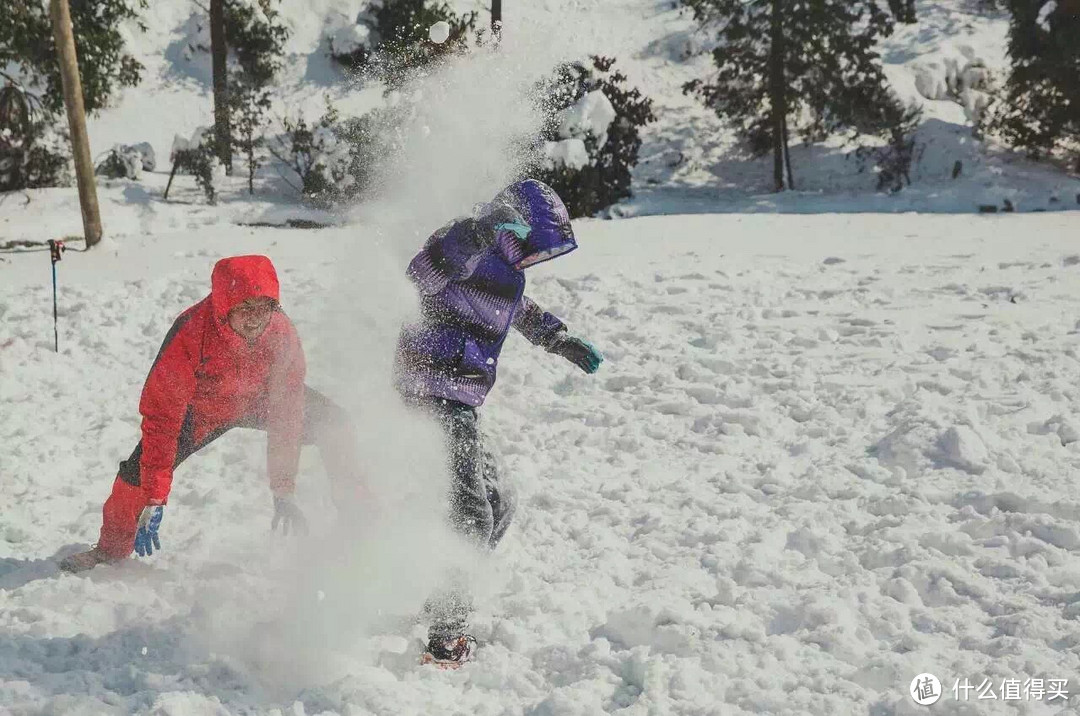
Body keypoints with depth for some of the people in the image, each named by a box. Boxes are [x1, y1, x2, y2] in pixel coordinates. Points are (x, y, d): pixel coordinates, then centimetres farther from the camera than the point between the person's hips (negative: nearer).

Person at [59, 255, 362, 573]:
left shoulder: (281, 333, -32)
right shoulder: (188, 338, -38)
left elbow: (286, 415, -25)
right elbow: (161, 418, -34)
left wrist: (283, 490, -29)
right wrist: (154, 499, -35)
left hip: (259, 400, 2)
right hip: (200, 409, -2)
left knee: (334, 426, -17)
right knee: (139, 470, -15)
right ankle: (111, 548, 13)